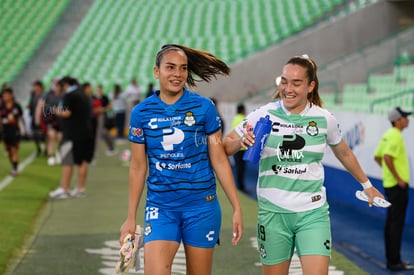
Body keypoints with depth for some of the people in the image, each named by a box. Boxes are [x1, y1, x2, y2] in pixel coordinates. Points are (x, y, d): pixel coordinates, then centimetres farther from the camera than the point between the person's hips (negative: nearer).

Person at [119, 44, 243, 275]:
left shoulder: (204, 107, -3)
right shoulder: (141, 113, 1)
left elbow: (219, 160, 1)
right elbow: (138, 168, 8)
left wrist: (237, 207, -2)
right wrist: (131, 218, 9)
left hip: (202, 206, -1)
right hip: (160, 208, 1)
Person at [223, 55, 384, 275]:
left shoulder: (325, 119, 0)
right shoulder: (263, 115, -5)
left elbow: (344, 154, 18)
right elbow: (225, 146, -1)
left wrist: (366, 184, 29)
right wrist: (241, 141, -23)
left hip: (313, 212, 0)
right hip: (272, 212, 0)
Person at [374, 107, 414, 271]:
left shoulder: (387, 135, 13)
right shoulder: (396, 136, -16)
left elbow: (377, 157, 20)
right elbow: (387, 157, -28)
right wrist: (398, 178, -21)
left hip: (389, 183, 10)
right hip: (397, 185, -10)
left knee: (391, 222, 12)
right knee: (397, 223, -7)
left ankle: (391, 259, 18)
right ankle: (395, 262, -5)